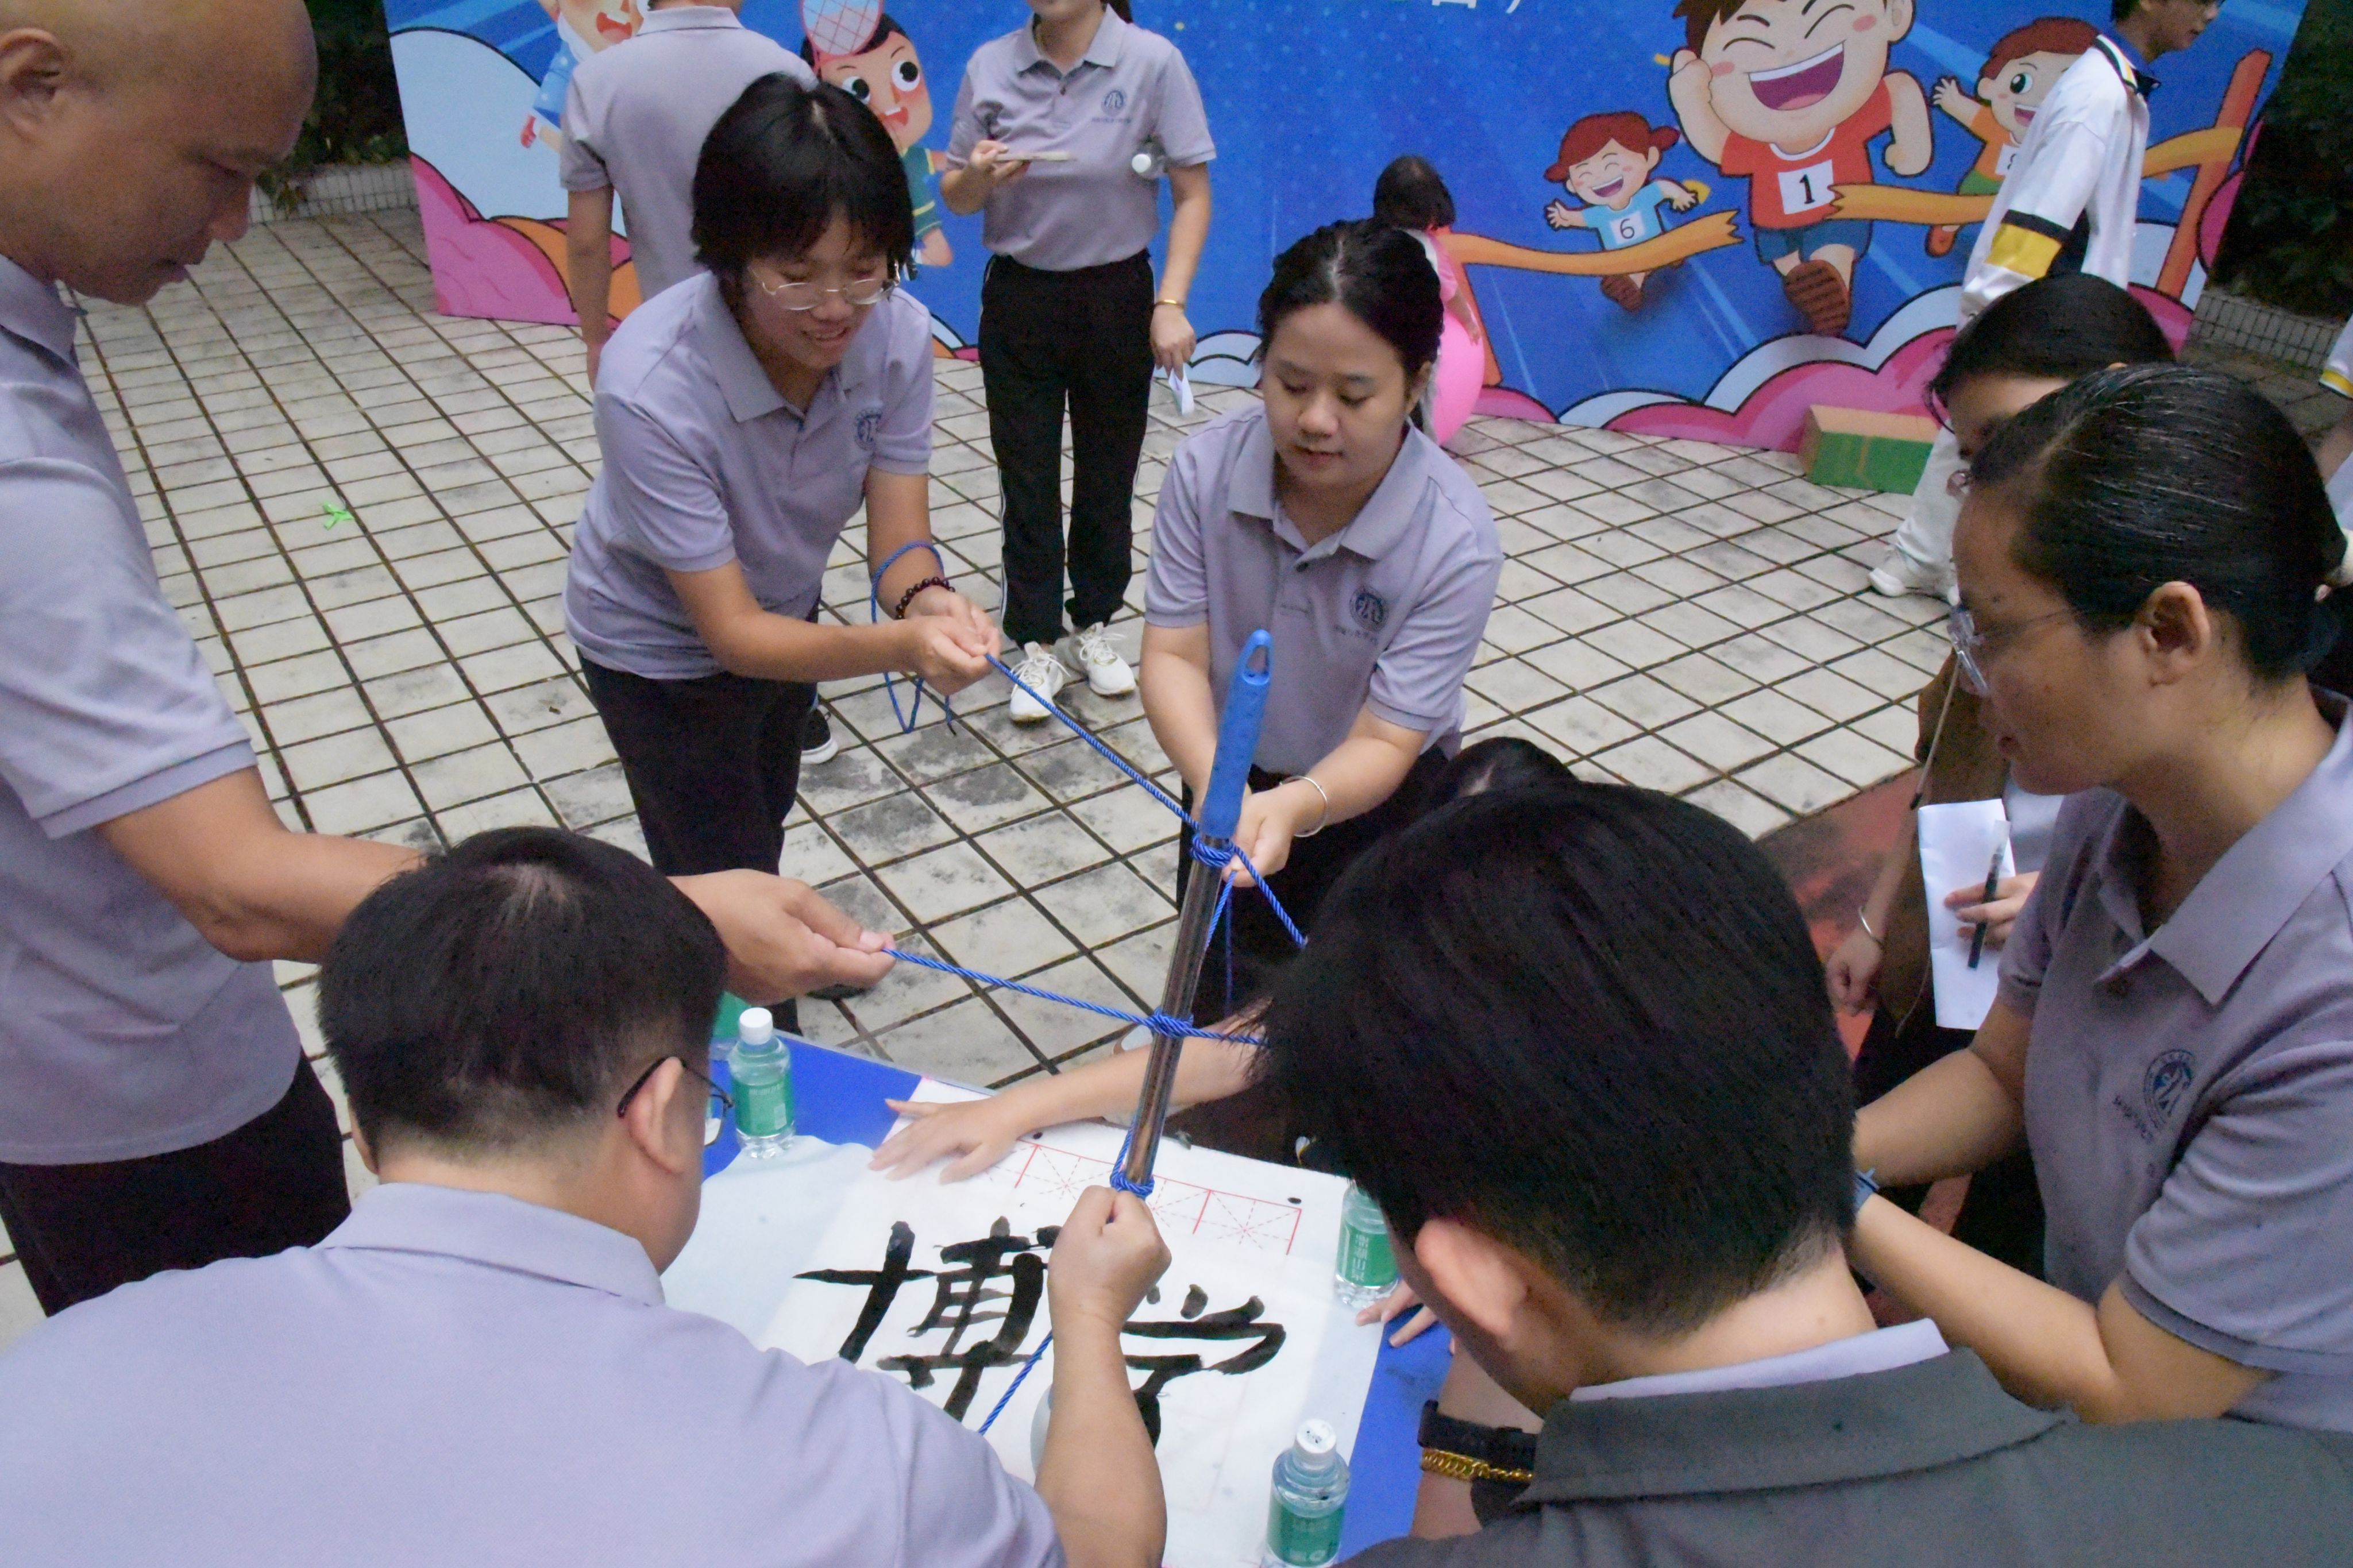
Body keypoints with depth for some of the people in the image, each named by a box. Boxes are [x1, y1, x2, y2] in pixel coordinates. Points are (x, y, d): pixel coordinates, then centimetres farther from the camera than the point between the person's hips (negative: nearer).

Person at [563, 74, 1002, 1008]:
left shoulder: (896, 334, -27)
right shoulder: (652, 388, -39)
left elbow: (899, 538, -22)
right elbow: (730, 630, -35)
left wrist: (929, 601, -45)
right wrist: (898, 646, -51)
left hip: (782, 606, 5)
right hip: (662, 647, -5)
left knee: (764, 819, 30)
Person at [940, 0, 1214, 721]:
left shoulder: (1153, 61, -10)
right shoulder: (990, 66, -3)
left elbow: (1192, 193, -6)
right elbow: (955, 196, 4)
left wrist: (1170, 303, -15)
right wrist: (980, 176, -19)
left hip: (1116, 296, -1)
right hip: (1019, 299, 2)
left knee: (1108, 472, 11)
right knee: (1027, 478, 6)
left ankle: (1093, 626, 29)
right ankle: (1039, 643, 18)